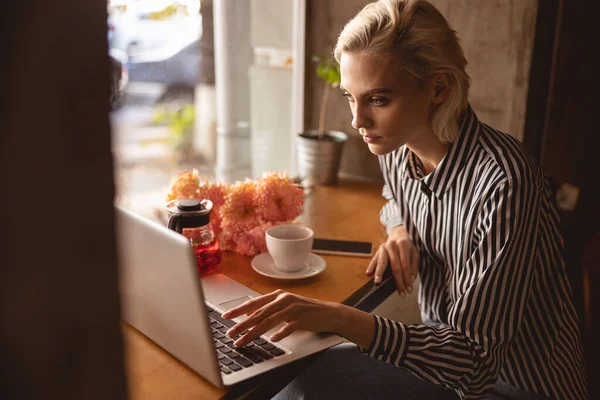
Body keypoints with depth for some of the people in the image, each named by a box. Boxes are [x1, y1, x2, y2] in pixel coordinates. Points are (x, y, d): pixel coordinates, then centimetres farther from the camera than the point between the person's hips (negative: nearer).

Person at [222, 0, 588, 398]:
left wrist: (340, 318, -38)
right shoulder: (395, 148, -7)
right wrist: (399, 232, -5)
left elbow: (476, 363, -28)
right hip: (450, 357, 6)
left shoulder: (502, 182, -29)